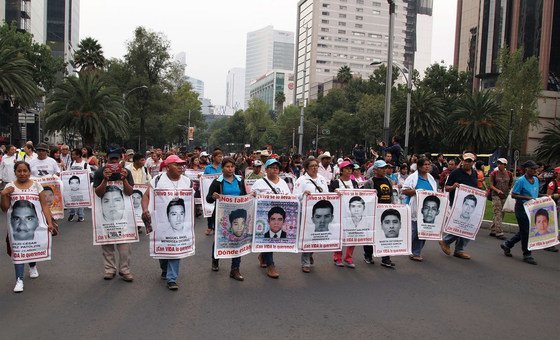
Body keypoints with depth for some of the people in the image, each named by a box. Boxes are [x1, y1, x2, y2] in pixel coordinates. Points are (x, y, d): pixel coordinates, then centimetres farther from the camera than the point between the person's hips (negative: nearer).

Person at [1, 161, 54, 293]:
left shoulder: (36, 185, 1)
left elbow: (44, 205, -1)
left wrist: (50, 222, -9)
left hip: (34, 222, 0)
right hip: (17, 224, 0)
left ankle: (33, 266, 41)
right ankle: (19, 279, -1)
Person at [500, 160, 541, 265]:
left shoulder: (536, 180, 9)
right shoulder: (521, 180, -13)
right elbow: (513, 195, -14)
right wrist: (526, 198, -23)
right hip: (522, 208, -8)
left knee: (524, 231, 13)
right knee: (525, 231, -2)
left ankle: (507, 245, 29)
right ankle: (527, 255, 8)